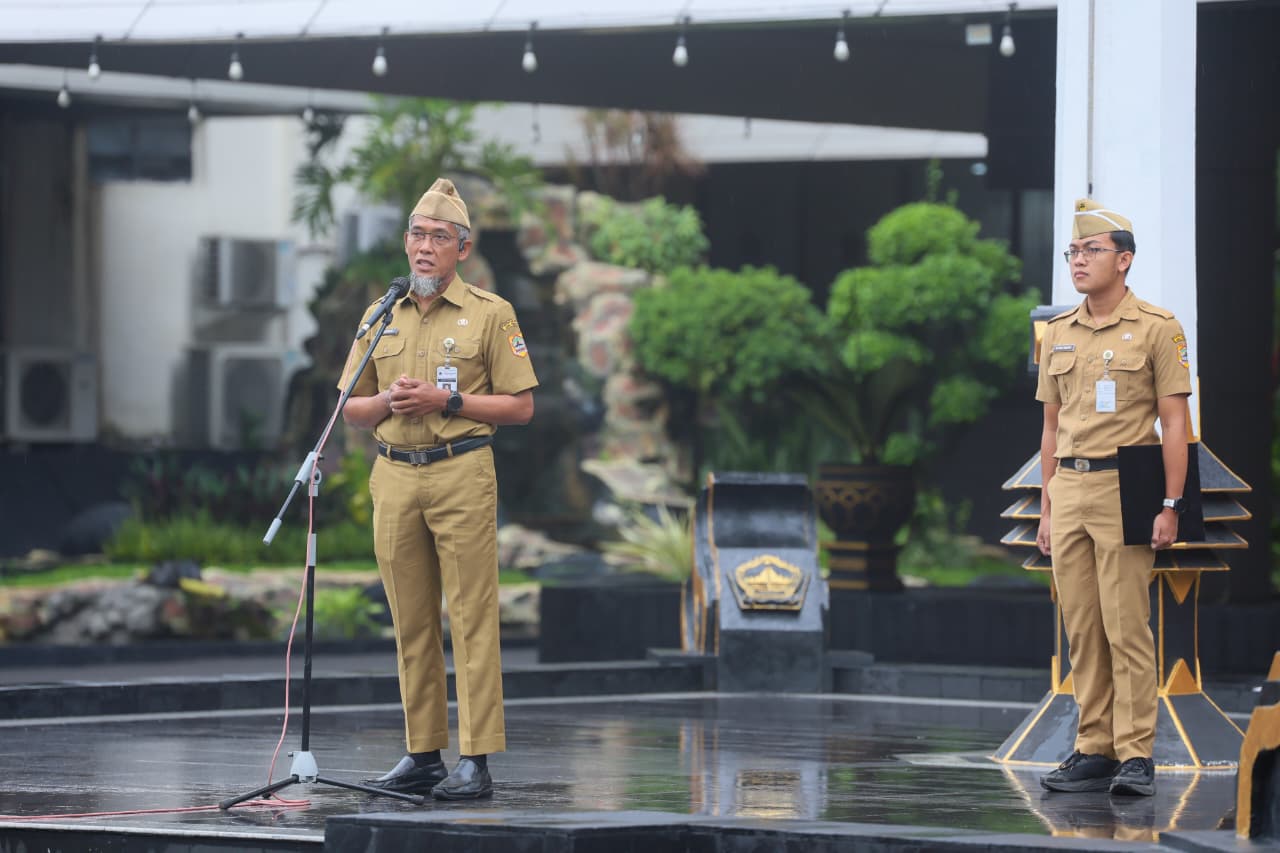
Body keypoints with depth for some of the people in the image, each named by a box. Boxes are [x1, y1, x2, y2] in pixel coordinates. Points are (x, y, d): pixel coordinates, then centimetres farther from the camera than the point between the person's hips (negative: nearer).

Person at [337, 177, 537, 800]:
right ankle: (422, 754, 12)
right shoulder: (381, 316, 14)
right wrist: (387, 402, -4)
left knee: (470, 619, -7)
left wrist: (446, 401, -12)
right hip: (394, 475, 5)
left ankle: (476, 760, -8)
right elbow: (350, 409, 17)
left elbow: (521, 406, -2)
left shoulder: (490, 314, 1)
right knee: (411, 622, 7)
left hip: (461, 474, -5)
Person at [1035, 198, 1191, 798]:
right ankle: (1094, 751, 10)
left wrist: (1170, 505, -11)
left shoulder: (1156, 328, -2)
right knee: (1082, 630, 6)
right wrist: (1046, 510, 15)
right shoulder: (1058, 333, 14)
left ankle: (1136, 755, -6)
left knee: (1127, 628, -8)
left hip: (1124, 489, -6)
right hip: (1068, 488, 6)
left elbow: (1174, 424, -5)